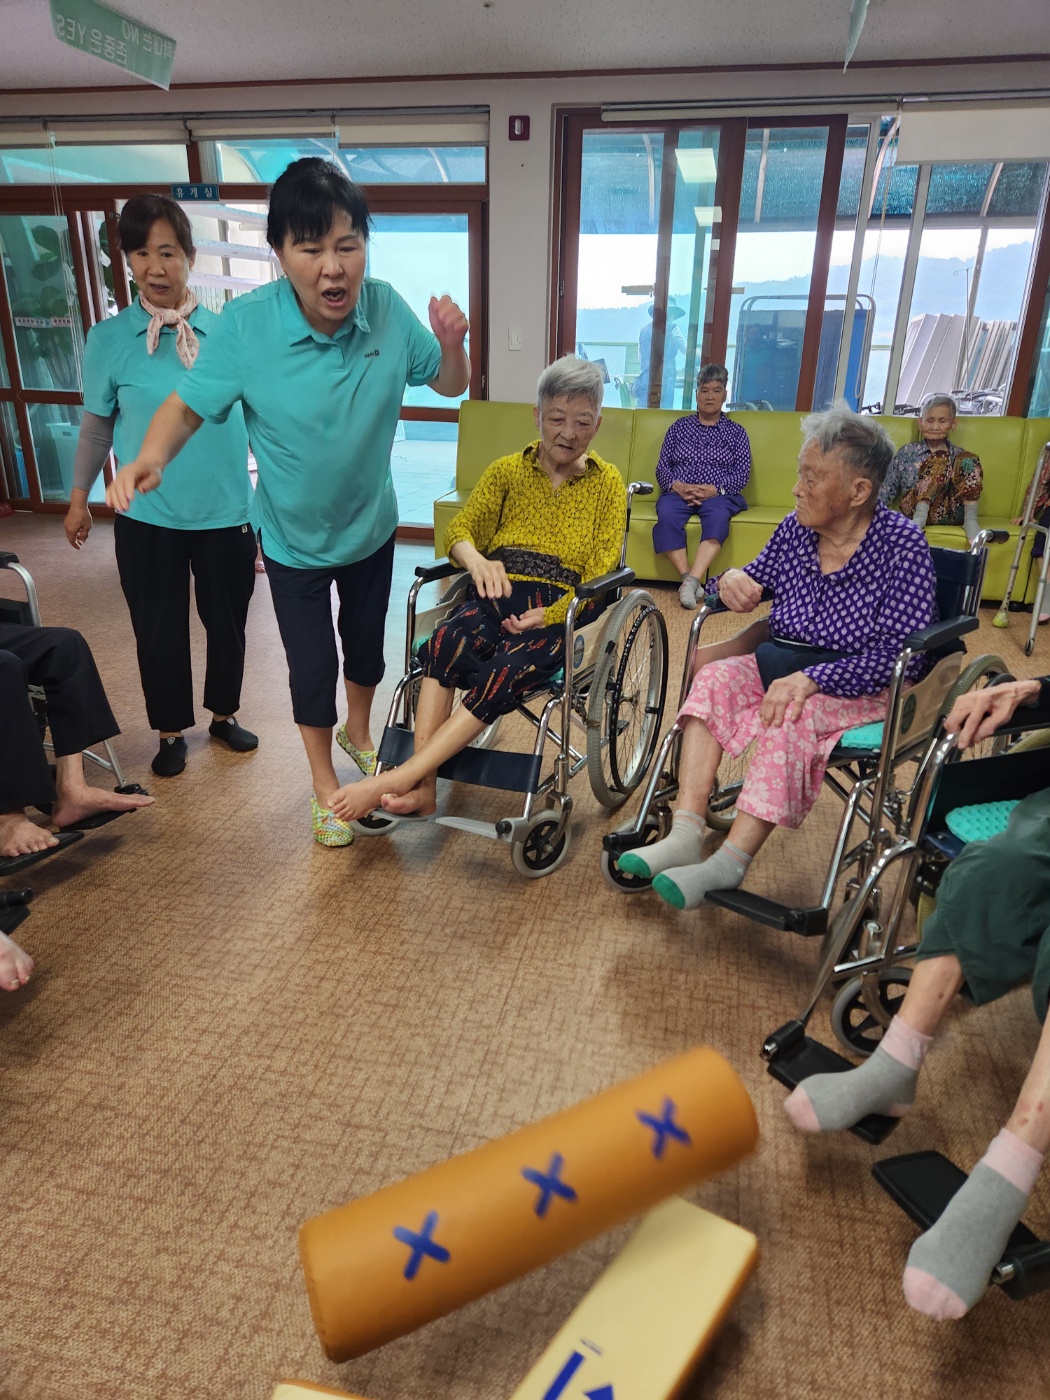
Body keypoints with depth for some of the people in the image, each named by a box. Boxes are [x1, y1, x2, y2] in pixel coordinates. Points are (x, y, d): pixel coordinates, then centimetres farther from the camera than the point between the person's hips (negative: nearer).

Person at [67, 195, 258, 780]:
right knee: (159, 628, 10)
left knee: (227, 621, 14)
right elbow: (97, 424, 7)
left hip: (227, 511, 0)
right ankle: (172, 731, 31)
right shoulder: (110, 338, -3)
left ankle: (225, 715, 37)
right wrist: (79, 497, 11)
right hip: (147, 517, 0)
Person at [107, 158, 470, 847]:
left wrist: (452, 343, -26)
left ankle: (359, 731, 55)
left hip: (373, 527, 3)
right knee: (313, 666, 9)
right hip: (294, 539, -2)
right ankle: (325, 784, 36)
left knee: (367, 642, 23)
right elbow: (188, 405, -17)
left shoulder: (388, 310, -16)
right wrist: (152, 456, -37)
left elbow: (452, 385, -3)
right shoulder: (246, 325, -24)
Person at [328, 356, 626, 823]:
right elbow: (460, 529, 9)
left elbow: (602, 571, 0)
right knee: (444, 643, -33)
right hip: (497, 596, 2)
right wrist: (477, 560, -16)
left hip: (558, 612, -2)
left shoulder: (607, 483, 10)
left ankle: (398, 779, -34)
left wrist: (549, 615, -17)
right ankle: (423, 786, -36)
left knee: (503, 672, -34)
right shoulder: (508, 470, 17)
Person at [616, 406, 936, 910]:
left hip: (865, 685, -5)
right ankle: (685, 836, -29)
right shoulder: (795, 528, 2)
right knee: (713, 679, -20)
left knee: (789, 716, -35)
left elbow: (905, 651, -21)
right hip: (782, 661, 6)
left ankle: (730, 861, -31)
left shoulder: (902, 544, -14)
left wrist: (812, 679, -31)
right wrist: (733, 578, -7)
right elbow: (759, 578, 19)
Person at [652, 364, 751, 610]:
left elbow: (742, 473, 5)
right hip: (678, 492, 1)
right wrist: (679, 487, -12)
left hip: (719, 495, -1)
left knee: (717, 516, -37)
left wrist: (713, 489, -14)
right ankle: (687, 577, -38)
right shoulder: (679, 427, 19)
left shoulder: (737, 432, 17)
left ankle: (692, 581, -48)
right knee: (666, 515, -35)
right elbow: (662, 467, 10)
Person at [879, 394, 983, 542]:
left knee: (968, 459, -17)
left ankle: (970, 521, -25)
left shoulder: (958, 455, 18)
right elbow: (887, 490, 10)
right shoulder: (906, 452, 13)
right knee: (940, 458, -22)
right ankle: (919, 518, -35)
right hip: (914, 508, -2)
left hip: (949, 513, 2)